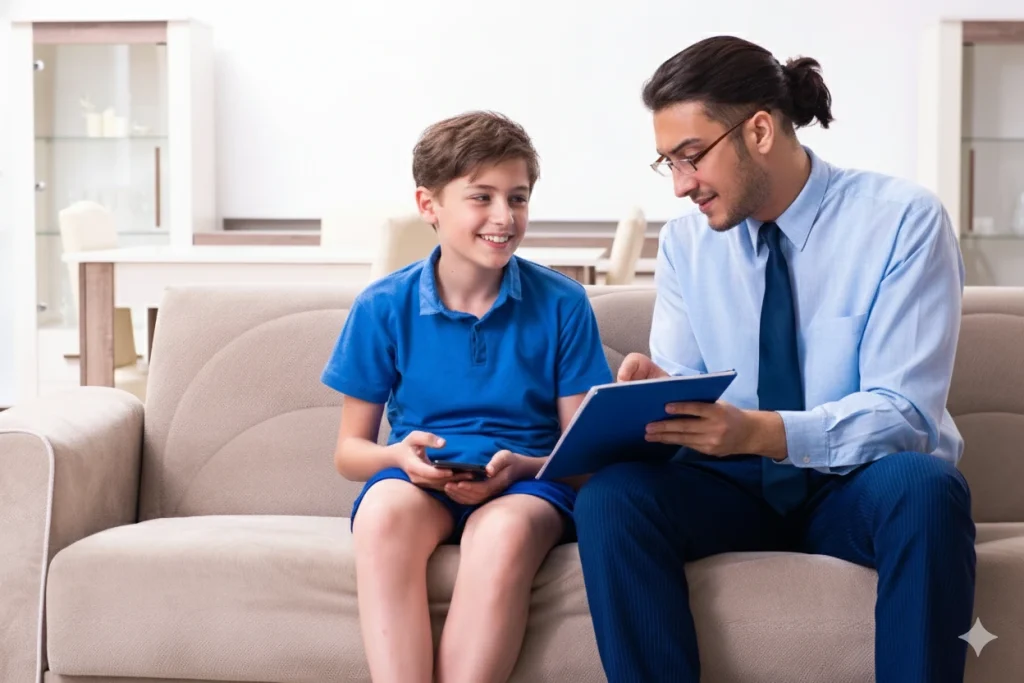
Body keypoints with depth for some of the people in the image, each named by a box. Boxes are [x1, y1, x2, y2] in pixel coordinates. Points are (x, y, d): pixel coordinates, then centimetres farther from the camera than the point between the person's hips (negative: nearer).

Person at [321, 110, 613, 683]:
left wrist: (518, 466, -17)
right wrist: (400, 456, -15)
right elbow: (350, 451, 9)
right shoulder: (382, 308, 4)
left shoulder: (562, 304, 2)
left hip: (528, 484, -1)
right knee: (384, 511, -36)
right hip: (418, 480, 1)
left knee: (505, 529, -37)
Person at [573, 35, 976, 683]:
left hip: (862, 487, -3)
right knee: (609, 496, -26)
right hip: (737, 483, 3)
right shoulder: (686, 242, 3)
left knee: (925, 485, -37)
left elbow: (904, 411, -17)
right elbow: (686, 383, 4)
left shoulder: (904, 219, -10)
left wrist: (757, 430, -33)